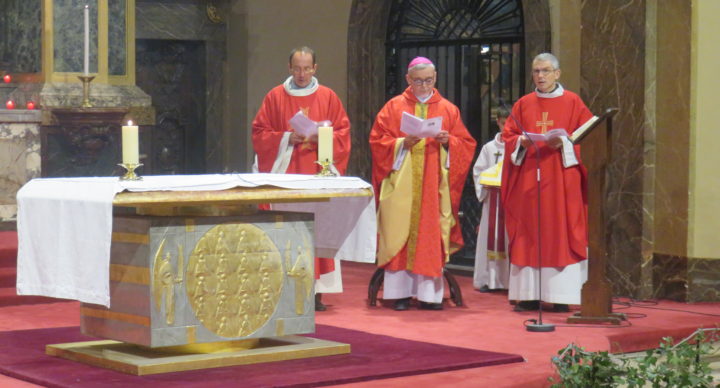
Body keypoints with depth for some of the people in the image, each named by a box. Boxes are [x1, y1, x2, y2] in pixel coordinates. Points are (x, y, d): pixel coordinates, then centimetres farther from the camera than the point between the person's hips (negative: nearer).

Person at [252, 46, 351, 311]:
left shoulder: (328, 97, 10)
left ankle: (316, 291, -1)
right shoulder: (275, 97, 7)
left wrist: (320, 138, -11)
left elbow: (342, 133, 8)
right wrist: (286, 139, -11)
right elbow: (259, 133, 5)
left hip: (318, 172, 1)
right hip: (285, 172, -1)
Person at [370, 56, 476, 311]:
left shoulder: (448, 110, 11)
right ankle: (401, 292, 1)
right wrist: (403, 143, -14)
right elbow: (377, 141, 2)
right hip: (401, 184, -1)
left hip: (435, 184, 1)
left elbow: (466, 144, 9)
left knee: (432, 236, -2)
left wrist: (448, 141, -11)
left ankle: (429, 293, 3)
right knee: (400, 234, -4)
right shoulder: (394, 107, 7)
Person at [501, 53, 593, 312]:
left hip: (562, 180, -2)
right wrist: (520, 142, -10)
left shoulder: (573, 103, 5)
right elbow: (508, 136, 10)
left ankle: (561, 296, -3)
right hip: (528, 178, 2)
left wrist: (564, 144, -15)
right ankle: (529, 294, 2)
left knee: (561, 234, -5)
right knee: (528, 235, 0)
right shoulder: (523, 105, 11)